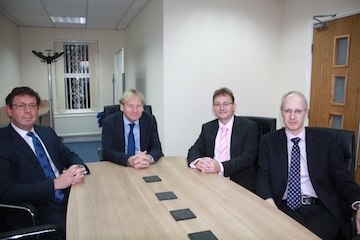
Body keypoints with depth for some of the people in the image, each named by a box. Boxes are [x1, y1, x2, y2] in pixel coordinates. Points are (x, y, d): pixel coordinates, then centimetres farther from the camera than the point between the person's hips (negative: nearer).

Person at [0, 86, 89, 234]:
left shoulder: (47, 132, 13)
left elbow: (68, 155, 15)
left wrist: (79, 168, -10)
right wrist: (55, 183, -21)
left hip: (69, 195, 7)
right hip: (38, 210, -6)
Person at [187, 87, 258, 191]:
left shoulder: (249, 127, -2)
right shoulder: (207, 128, 12)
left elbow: (247, 158, -11)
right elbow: (194, 150, 5)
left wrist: (220, 167, -27)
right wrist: (198, 162, -21)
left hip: (240, 185, -3)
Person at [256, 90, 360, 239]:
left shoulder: (326, 140, 8)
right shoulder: (268, 141, 8)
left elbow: (341, 178, 7)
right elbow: (263, 177, 2)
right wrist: (270, 204, -19)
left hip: (321, 208, 1)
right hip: (285, 207, -1)